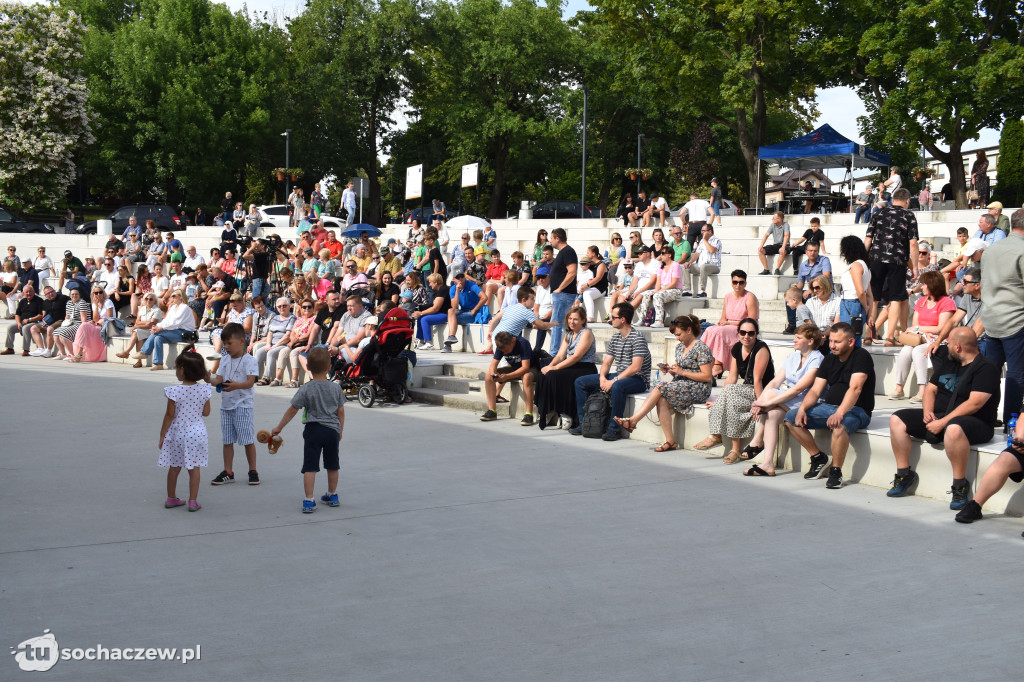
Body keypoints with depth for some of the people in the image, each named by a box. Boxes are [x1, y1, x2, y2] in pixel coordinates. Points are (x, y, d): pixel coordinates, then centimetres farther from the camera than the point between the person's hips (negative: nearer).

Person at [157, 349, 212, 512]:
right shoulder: (204, 390, -6)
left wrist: (162, 435, 0)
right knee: (194, 468, 7)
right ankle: (193, 501, 5)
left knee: (174, 467, 14)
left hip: (177, 432, -1)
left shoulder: (174, 391, -14)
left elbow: (169, 415, -10)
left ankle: (171, 498, 26)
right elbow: (206, 412, 1)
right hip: (196, 432, 1)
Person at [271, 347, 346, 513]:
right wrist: (340, 430, 20)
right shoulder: (336, 388, 0)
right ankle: (332, 495, 33)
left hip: (313, 429, -3)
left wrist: (279, 428, 6)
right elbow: (341, 412, 6)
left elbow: (292, 410, -4)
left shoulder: (306, 389, -8)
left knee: (310, 467, -2)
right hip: (332, 430, 3)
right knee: (332, 465, 19)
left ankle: (308, 501, -7)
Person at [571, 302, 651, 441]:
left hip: (638, 379, -9)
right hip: (619, 376, 9)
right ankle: (584, 423, 1)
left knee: (617, 387, -42)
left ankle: (614, 428, -31)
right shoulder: (614, 338, 11)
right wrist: (602, 377, -10)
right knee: (580, 382, 1)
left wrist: (613, 381, -25)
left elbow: (635, 367, -23)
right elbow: (606, 362, 12)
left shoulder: (637, 338, -15)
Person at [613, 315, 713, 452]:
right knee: (662, 400, -24)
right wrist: (670, 370, -1)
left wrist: (682, 372, -17)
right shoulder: (680, 347, 17)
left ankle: (633, 421, -21)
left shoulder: (701, 348, -8)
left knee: (660, 389, -24)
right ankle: (670, 441, -24)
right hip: (681, 385, 8)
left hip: (698, 389, -8)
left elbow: (707, 377, -13)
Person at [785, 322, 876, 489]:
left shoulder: (861, 356, -11)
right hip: (828, 407, 8)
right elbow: (815, 390, 8)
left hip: (856, 410, -8)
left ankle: (836, 471, -23)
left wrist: (839, 413, -38)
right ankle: (819, 458, 5)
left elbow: (855, 388, -25)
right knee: (791, 417, -4)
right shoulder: (829, 360, 12)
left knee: (839, 425, -41)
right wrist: (802, 408, -12)